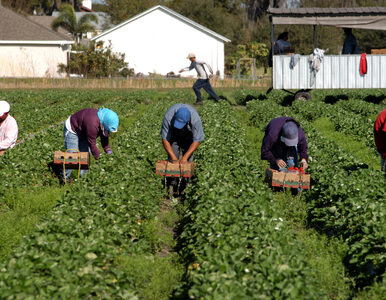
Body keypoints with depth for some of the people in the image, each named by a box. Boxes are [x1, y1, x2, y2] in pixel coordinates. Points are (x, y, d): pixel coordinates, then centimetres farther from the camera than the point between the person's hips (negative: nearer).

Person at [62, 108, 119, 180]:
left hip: (82, 132, 9)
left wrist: (108, 149, -4)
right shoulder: (92, 124, -40)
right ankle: (65, 178, -5)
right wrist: (98, 156, -19)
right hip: (72, 131, -9)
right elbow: (92, 143, -29)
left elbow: (104, 136, 2)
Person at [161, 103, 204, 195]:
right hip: (173, 134, 0)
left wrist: (185, 157, -35)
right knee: (172, 159, -12)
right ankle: (172, 185, -8)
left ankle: (185, 185, -5)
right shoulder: (168, 117, -38)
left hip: (188, 135, 0)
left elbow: (196, 141, -29)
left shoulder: (196, 119, -39)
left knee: (188, 160, -11)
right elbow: (165, 139, -28)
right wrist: (173, 157, -32)